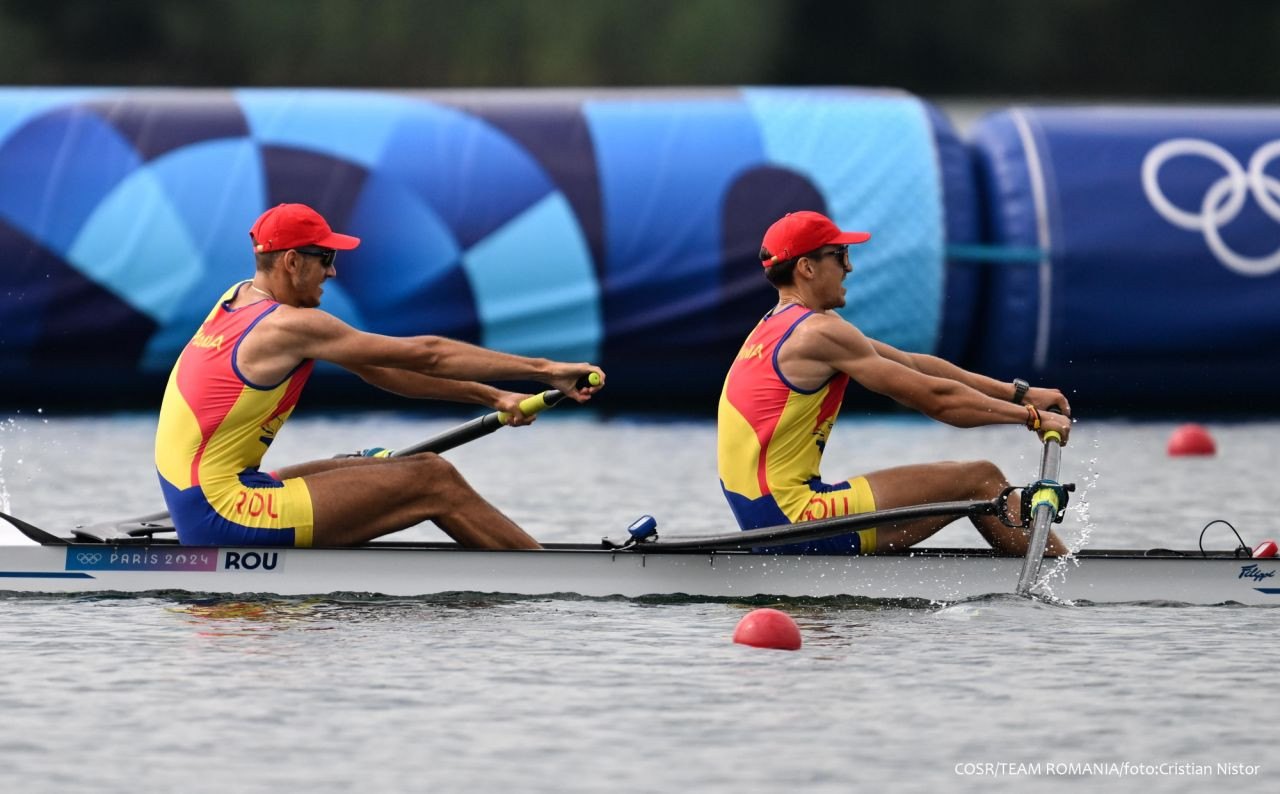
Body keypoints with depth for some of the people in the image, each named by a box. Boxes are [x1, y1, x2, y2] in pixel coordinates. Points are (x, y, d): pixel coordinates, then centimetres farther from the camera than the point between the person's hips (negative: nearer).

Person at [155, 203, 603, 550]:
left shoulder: (241, 300, 14)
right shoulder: (289, 326, -15)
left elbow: (375, 369, 14)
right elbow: (424, 355, -14)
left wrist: (488, 397, 10)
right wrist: (545, 370, -10)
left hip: (194, 504, 10)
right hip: (223, 515, -10)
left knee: (392, 473, 14)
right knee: (435, 481, -8)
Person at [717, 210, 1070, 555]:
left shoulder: (776, 326, 17)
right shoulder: (819, 332, -14)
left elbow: (913, 365, 17)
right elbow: (934, 397, -13)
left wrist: (1018, 393, 15)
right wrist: (1031, 415, -3)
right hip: (796, 514, -10)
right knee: (979, 480, -5)